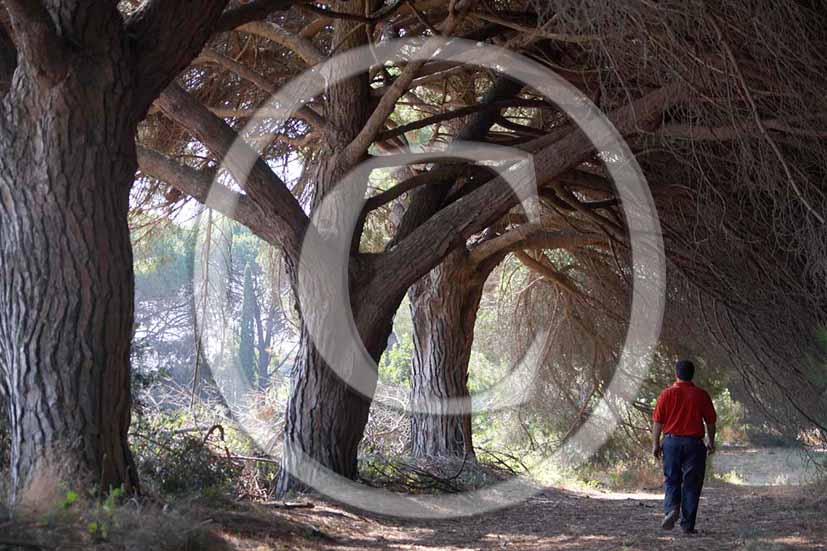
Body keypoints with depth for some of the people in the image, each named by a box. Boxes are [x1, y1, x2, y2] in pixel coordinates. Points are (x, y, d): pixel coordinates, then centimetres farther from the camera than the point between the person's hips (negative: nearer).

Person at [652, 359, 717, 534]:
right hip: (694, 442, 0)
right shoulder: (701, 395, -1)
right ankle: (688, 525, 4)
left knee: (671, 480, 13)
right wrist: (711, 442, 15)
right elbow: (710, 421, 3)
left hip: (672, 441, 0)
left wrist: (655, 444, 6)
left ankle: (671, 509, -13)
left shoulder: (667, 394, -1)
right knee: (691, 484, 5)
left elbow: (658, 422, -1)